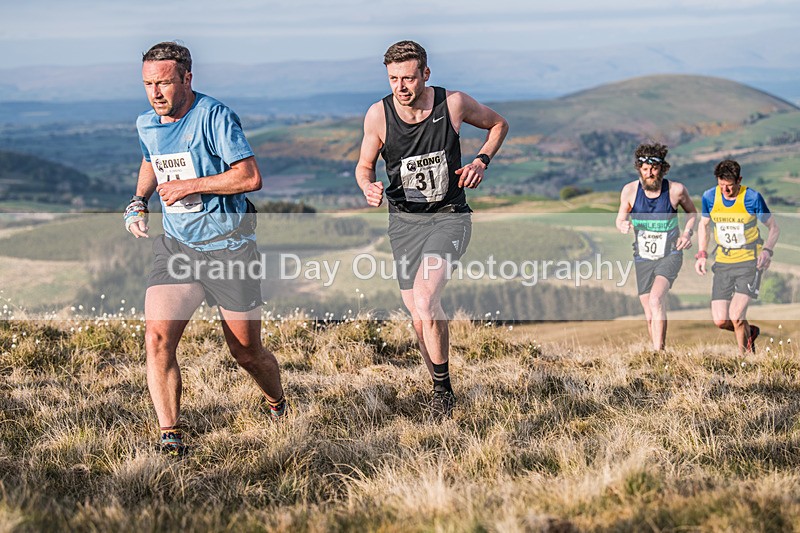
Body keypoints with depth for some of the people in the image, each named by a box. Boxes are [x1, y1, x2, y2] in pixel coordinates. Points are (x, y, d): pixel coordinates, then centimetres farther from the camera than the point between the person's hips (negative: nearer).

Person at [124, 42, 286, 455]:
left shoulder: (214, 117, -15)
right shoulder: (146, 124, 5)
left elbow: (250, 177, -21)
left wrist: (190, 186, -21)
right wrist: (138, 201, 10)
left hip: (228, 247, -5)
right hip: (176, 246, 5)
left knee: (246, 351, 8)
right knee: (157, 336, -18)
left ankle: (278, 407, 40)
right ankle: (171, 437, -17)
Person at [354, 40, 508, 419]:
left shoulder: (454, 104, -10)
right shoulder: (378, 115, -8)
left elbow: (498, 125, 10)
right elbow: (364, 165, 7)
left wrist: (481, 161, -6)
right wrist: (368, 187, -16)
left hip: (449, 217, -3)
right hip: (404, 221, 3)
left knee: (425, 295, -25)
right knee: (419, 317, 3)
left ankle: (443, 386, -10)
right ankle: (441, 391, 23)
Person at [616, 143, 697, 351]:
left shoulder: (676, 190, -10)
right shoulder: (630, 190, -8)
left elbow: (692, 212, 10)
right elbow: (620, 218, 5)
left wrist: (687, 233, -7)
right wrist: (623, 225, -19)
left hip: (670, 256, -3)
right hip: (643, 258, 3)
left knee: (656, 299, -27)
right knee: (650, 316, 5)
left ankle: (658, 352, -27)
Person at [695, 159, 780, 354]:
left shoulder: (752, 198, -13)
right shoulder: (709, 197, -4)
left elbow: (773, 228, -3)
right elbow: (704, 224, 15)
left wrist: (767, 251, -20)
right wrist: (702, 254, 4)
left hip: (750, 262, -4)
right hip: (723, 263, 4)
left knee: (736, 315, -18)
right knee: (720, 321, -4)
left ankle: (745, 354, 7)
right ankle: (750, 331, 28)